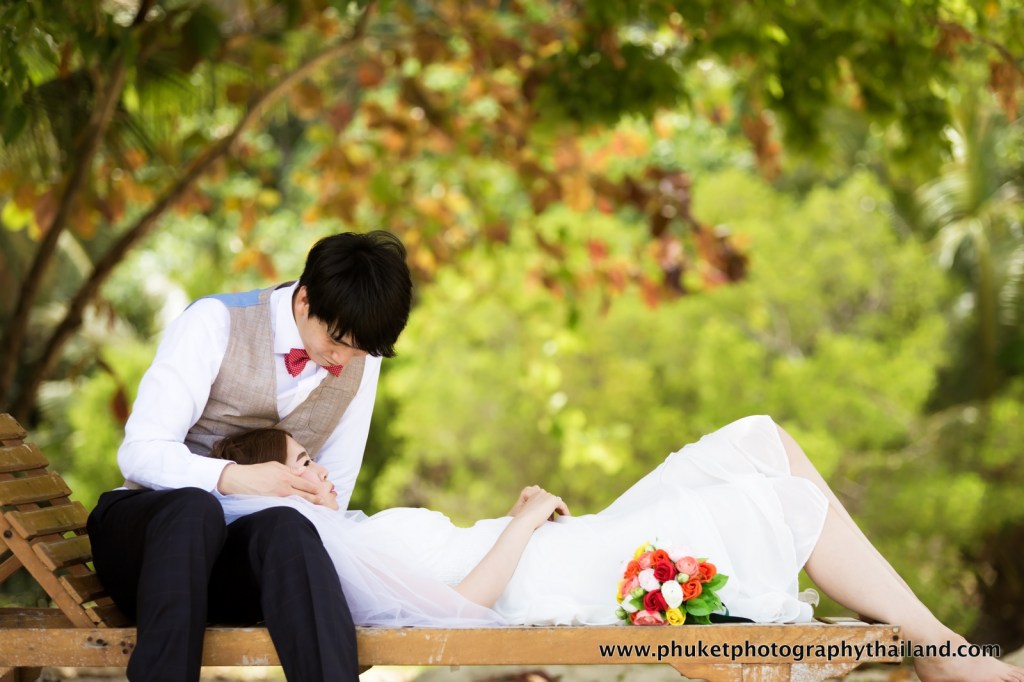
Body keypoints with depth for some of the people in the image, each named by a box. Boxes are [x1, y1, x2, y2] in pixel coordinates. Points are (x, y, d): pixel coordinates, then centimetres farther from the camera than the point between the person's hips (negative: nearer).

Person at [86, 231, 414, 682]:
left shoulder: (362, 358, 6)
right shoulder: (215, 323, -8)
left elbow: (333, 488, 14)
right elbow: (140, 452, -14)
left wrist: (322, 506, -12)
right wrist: (234, 478, -31)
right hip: (149, 527, -2)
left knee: (285, 527, -36)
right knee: (195, 508, -40)